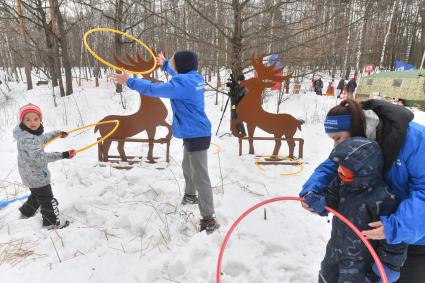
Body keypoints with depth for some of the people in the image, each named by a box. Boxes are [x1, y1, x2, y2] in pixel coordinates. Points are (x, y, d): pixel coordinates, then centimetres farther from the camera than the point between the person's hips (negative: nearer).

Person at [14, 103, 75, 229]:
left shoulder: (33, 133, 4)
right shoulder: (27, 138, -29)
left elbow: (42, 138, 27)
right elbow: (38, 156, -40)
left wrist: (58, 133, 37)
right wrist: (63, 155, -47)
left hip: (32, 175, 10)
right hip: (36, 175, -10)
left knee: (37, 194, 31)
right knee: (47, 199, 5)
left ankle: (26, 212, 49)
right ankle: (52, 222, 18)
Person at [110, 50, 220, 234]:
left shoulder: (183, 83, -22)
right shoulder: (194, 77, 7)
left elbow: (153, 89, -21)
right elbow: (178, 74, 30)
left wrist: (129, 81, -10)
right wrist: (164, 64, 44)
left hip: (197, 135, -10)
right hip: (194, 133, 10)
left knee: (200, 176, -6)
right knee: (188, 167, 28)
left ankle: (209, 219, 3)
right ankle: (190, 196, 51)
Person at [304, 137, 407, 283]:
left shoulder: (382, 199, -31)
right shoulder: (341, 181, -13)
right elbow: (331, 198, 1)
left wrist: (387, 266, -11)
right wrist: (319, 202, -23)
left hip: (359, 260, -6)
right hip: (335, 249, 6)